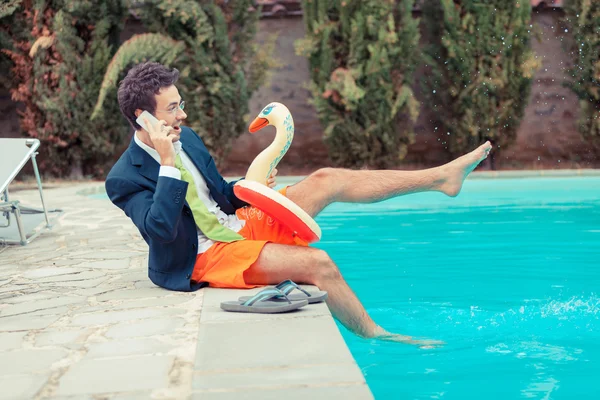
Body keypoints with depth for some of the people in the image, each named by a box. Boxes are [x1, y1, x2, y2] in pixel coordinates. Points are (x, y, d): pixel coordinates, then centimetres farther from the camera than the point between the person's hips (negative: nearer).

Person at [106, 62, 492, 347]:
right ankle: (376, 337, -6)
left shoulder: (185, 137, 7)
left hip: (238, 223, 8)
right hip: (203, 257, -8)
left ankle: (442, 176, 0)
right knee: (317, 263, -26)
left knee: (326, 179, -2)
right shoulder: (125, 177, -16)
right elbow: (160, 229, -29)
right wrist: (168, 164, -29)